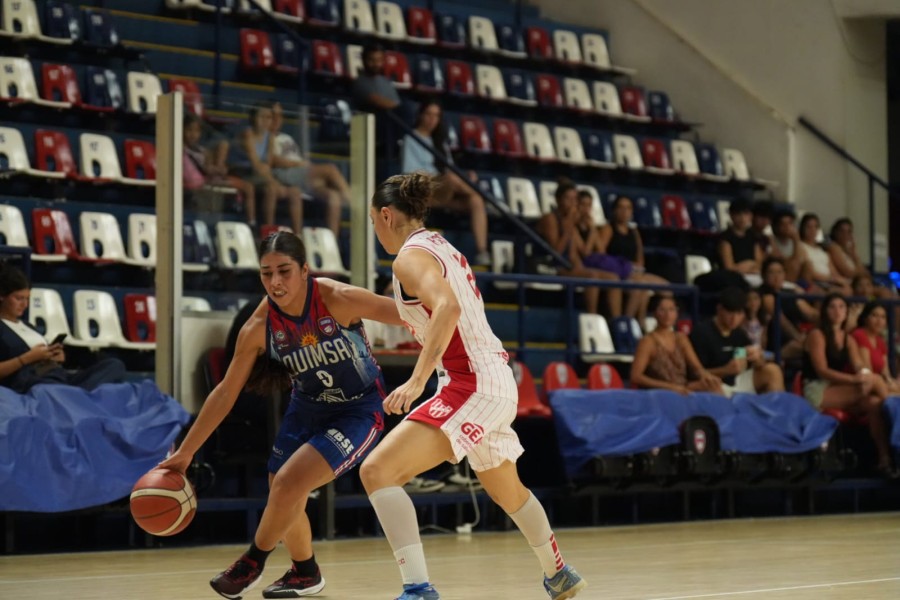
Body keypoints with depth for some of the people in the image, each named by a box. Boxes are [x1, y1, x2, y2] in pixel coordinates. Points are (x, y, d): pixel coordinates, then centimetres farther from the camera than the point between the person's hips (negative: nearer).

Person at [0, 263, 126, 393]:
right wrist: (28, 358, -11)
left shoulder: (26, 324, 31)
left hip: (61, 375, 8)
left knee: (114, 365, -15)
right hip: (32, 381, -8)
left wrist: (56, 356, 5)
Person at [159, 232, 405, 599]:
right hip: (308, 407, 5)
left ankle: (252, 564, 8)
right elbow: (226, 393, -8)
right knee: (282, 497, 9)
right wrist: (185, 452, -7)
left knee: (289, 483, -19)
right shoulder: (259, 327, -17)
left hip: (359, 410, -5)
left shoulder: (338, 299, -28)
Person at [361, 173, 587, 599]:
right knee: (507, 491, 31)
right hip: (496, 380, 10)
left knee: (377, 470, -18)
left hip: (472, 384, -10)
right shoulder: (442, 248, 17)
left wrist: (417, 381, -33)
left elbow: (447, 308, -29)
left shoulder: (411, 256, -10)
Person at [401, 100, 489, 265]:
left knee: (475, 201, -27)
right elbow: (409, 172, -6)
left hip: (446, 195, 6)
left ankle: (482, 252, -36)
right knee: (452, 179, -39)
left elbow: (449, 169, 17)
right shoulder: (411, 139, 7)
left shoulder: (439, 141, 25)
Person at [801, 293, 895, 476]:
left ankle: (885, 457, -33)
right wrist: (854, 379, -28)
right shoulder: (817, 335, -4)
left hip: (840, 391, 6)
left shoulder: (848, 339, 17)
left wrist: (865, 374, -25)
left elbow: (859, 367, 2)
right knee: (875, 380, -27)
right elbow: (822, 371, -15)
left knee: (875, 403, -27)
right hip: (817, 392, -6)